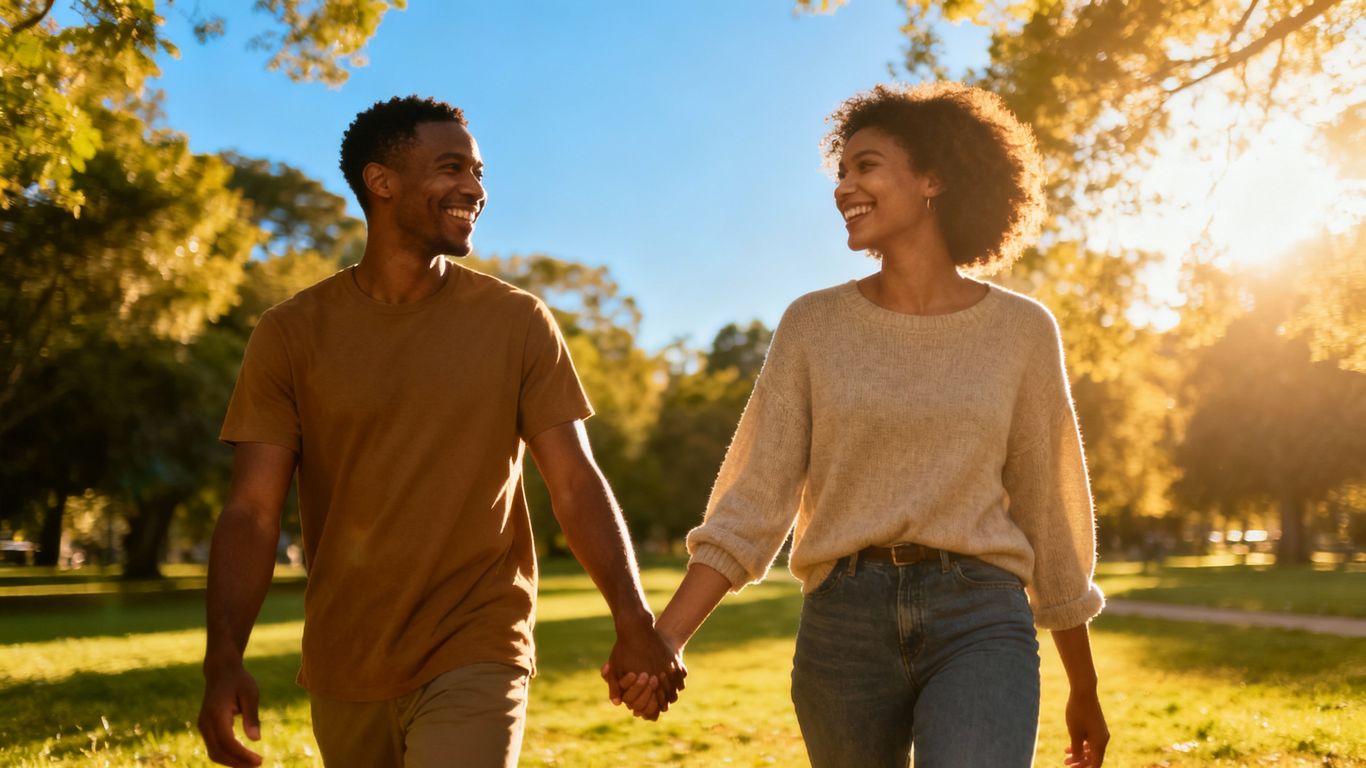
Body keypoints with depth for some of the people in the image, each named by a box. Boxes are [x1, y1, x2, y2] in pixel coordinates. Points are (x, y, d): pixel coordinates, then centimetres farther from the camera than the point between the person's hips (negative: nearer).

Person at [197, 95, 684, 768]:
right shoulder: (292, 333, -2)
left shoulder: (518, 322, -3)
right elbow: (252, 510, -5)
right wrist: (223, 661, -18)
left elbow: (575, 485, -5)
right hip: (343, 672, 2)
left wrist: (634, 622, -17)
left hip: (476, 660, -2)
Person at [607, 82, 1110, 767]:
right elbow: (752, 503, -1)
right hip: (843, 627, 2)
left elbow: (1046, 511, 11)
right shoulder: (812, 324, 5)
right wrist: (664, 640, -14)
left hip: (979, 624, -1)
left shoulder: (1021, 330, 4)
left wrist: (1084, 691, 18)